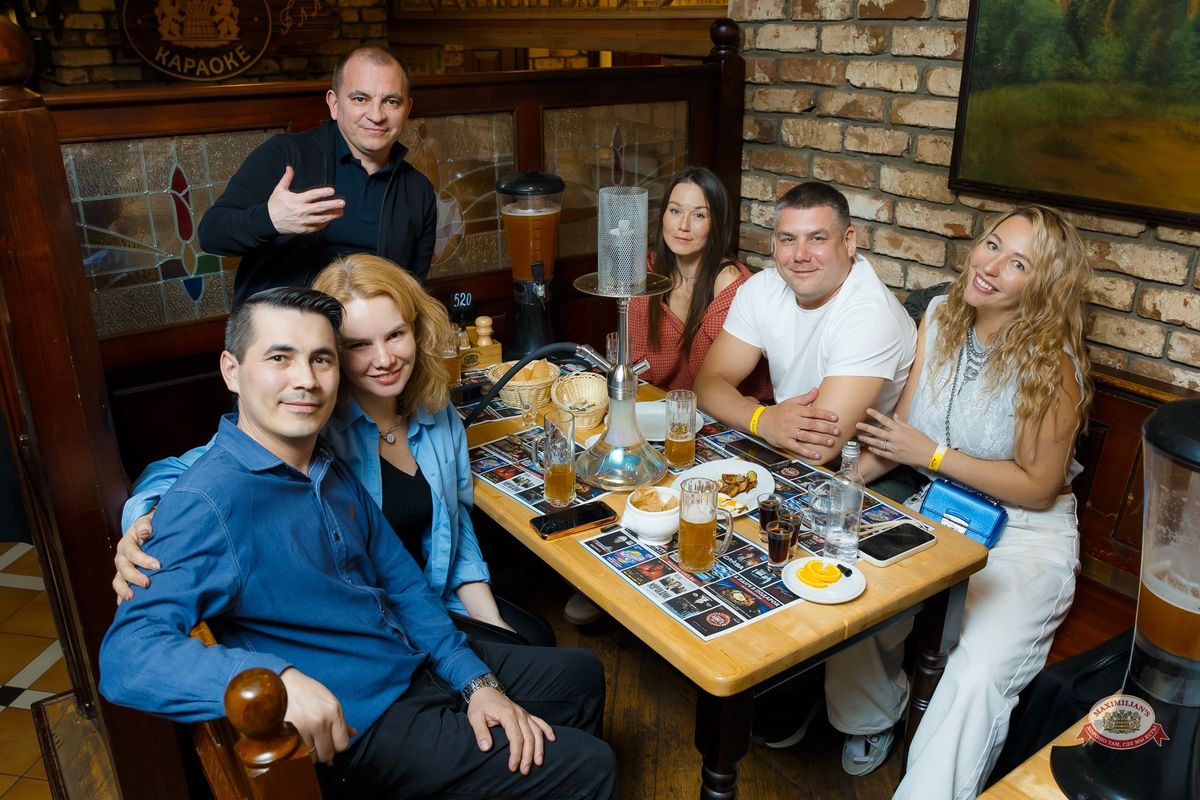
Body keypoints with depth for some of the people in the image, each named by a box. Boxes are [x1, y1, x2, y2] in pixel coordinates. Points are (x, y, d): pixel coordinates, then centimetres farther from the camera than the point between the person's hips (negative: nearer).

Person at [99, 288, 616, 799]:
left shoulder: (332, 469, 4)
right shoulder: (209, 503, -23)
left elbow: (404, 584, 8)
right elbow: (126, 654, -33)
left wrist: (477, 682, -1)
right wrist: (277, 678, -48)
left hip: (420, 665, 9)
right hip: (353, 726, -8)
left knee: (579, 675, 22)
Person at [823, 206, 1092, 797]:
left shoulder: (1050, 364, -18)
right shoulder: (941, 317, -1)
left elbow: (1037, 487, -13)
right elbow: (903, 430, 2)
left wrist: (933, 455, -16)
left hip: (1026, 534, -4)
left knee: (979, 674, -26)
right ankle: (871, 719, 19)